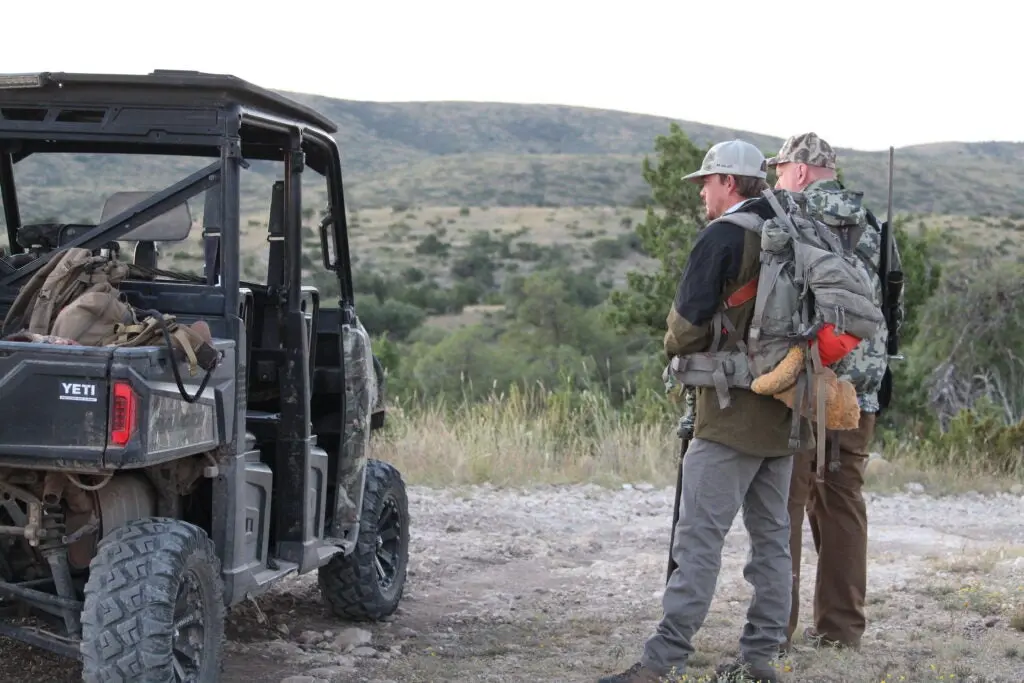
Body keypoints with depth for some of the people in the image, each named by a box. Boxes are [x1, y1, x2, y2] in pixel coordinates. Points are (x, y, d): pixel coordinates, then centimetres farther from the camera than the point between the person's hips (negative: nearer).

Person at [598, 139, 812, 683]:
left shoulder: (722, 237, -11)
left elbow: (689, 322, -12)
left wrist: (676, 350, 8)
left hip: (733, 414, -8)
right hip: (784, 413, 8)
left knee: (699, 536, -9)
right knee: (771, 535, 11)